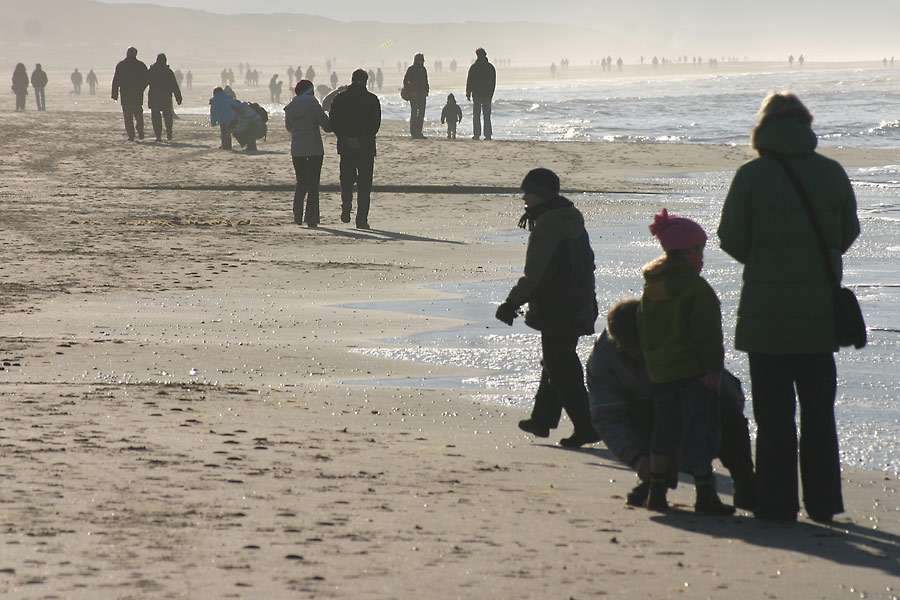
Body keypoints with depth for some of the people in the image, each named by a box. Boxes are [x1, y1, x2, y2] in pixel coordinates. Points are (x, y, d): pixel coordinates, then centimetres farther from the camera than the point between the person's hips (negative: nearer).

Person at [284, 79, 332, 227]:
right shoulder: (314, 106, -11)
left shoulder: (290, 108, 2)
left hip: (296, 151, 4)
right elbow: (327, 126, -10)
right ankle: (311, 219, 1)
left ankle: (297, 216, 6)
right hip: (314, 150, -4)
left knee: (301, 184, 16)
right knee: (313, 185, 3)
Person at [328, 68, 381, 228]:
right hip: (366, 148, -2)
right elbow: (375, 124, -10)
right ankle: (361, 219, -2)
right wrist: (361, 139, -10)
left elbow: (333, 123, -3)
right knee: (364, 184, 3)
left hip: (345, 147, 2)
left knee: (346, 179, 20)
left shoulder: (339, 98, 3)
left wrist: (347, 138, -6)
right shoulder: (372, 100, -3)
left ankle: (346, 209, 4)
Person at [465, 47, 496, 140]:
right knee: (487, 115, 5)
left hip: (476, 94, -2)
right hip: (487, 95, 2)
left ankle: (476, 134, -4)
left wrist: (468, 94, 4)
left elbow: (469, 81, -4)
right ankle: (488, 134, 0)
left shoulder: (474, 67, -5)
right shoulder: (491, 67, 5)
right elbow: (493, 83, 9)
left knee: (476, 116, 2)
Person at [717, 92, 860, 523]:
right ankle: (823, 503, 15)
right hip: (820, 310, 2)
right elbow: (848, 233, 10)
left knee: (773, 411, 4)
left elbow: (732, 239, -3)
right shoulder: (833, 173, 0)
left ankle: (777, 503, 4)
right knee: (819, 410, 13)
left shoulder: (751, 175, -8)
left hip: (766, 310, -2)